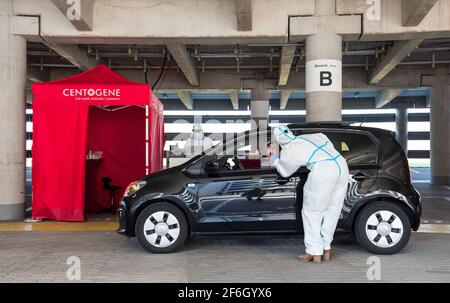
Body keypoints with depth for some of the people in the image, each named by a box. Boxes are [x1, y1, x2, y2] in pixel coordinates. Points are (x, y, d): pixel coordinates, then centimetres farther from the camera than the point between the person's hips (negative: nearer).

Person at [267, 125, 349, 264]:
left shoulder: (287, 152, 9)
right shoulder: (312, 137, 23)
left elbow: (285, 172, 25)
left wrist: (274, 157, 38)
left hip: (323, 172, -7)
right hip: (341, 165, 7)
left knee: (312, 212, 11)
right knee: (331, 211, 18)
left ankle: (314, 252, 14)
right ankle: (326, 250, 26)